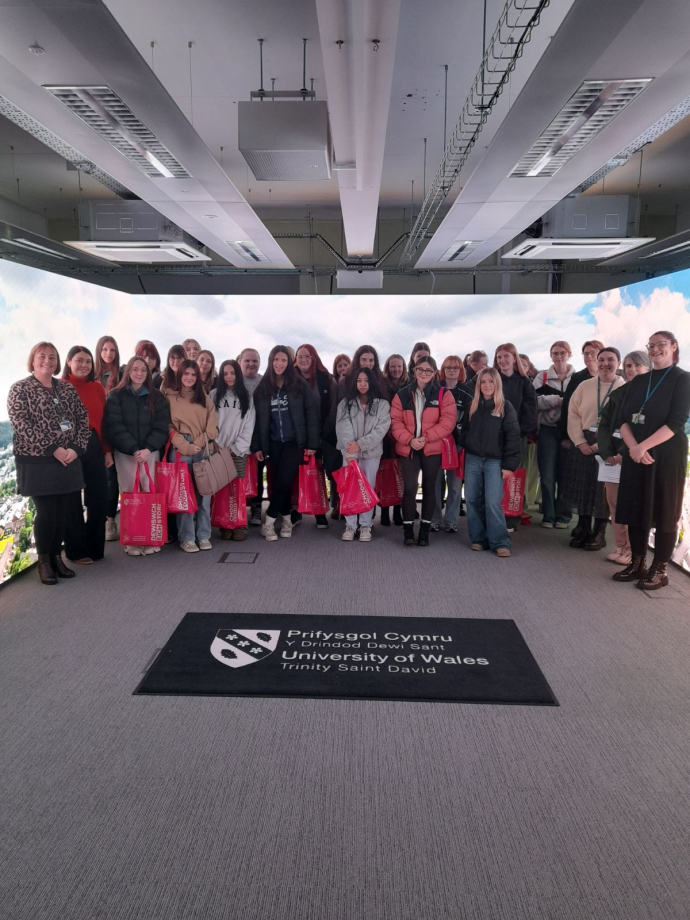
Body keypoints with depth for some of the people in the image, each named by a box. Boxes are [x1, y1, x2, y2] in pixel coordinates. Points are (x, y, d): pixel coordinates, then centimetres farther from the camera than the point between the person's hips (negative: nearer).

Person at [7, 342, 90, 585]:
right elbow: (21, 425, -13)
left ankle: (56, 557, 23)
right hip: (37, 462, -4)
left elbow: (83, 419, 6)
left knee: (61, 512, 9)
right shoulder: (20, 389, -3)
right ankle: (44, 561, 15)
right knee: (46, 512, -2)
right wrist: (53, 449, -18)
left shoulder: (67, 388, 10)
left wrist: (76, 448, -9)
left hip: (68, 461, 4)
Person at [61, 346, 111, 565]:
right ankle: (77, 550, 20)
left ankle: (95, 547, 25)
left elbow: (104, 421, 10)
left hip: (94, 448, 4)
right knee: (72, 500, 7)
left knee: (99, 498, 9)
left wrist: (107, 450, 8)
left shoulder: (97, 387, 9)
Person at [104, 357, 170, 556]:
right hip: (125, 453, -1)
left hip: (150, 452, 1)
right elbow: (114, 427, -5)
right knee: (129, 495, -1)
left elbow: (161, 426, 1)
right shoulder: (115, 396, 4)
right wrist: (134, 449, -15)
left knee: (150, 493, -3)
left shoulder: (157, 397, 9)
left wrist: (148, 448, -13)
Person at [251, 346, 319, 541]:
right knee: (279, 482, 7)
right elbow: (258, 418, 6)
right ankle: (287, 520, 23)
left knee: (283, 481, -9)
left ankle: (268, 523, 1)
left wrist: (312, 443, -7)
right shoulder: (263, 387, 4)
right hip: (273, 443, 3)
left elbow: (311, 414, -3)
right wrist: (257, 446, 3)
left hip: (295, 441, -3)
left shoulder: (299, 384, -3)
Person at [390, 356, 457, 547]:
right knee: (409, 488, -5)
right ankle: (408, 529, 8)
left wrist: (426, 438, -18)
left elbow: (448, 421, -8)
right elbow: (396, 422, 0)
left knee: (429, 488, 8)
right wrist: (409, 439, -17)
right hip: (408, 449, 0)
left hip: (433, 449, 0)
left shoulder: (443, 394, 1)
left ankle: (425, 530, 19)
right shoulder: (402, 394, 5)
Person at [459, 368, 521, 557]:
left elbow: (513, 437, -6)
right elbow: (464, 430, 17)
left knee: (493, 503, -10)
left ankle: (500, 543, -3)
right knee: (473, 501, 5)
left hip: (494, 461, -4)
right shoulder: (473, 406, 11)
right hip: (472, 460, 5)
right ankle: (478, 539, 15)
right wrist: (465, 448, 1)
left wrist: (509, 464, -12)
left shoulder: (505, 407, -2)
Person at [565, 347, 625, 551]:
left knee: (603, 490, 3)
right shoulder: (584, 386, 7)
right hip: (583, 443, 3)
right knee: (583, 487, 7)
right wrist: (580, 441, -7)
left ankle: (599, 534, 17)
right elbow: (573, 414, 4)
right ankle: (584, 530, 20)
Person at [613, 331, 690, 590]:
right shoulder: (638, 381, 12)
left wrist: (643, 447, -17)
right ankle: (637, 564, 20)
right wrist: (633, 448, -12)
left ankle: (659, 570, 11)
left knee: (664, 512, 2)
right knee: (636, 510, 8)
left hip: (667, 456, -5)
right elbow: (623, 418, 4)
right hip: (635, 455, 5)